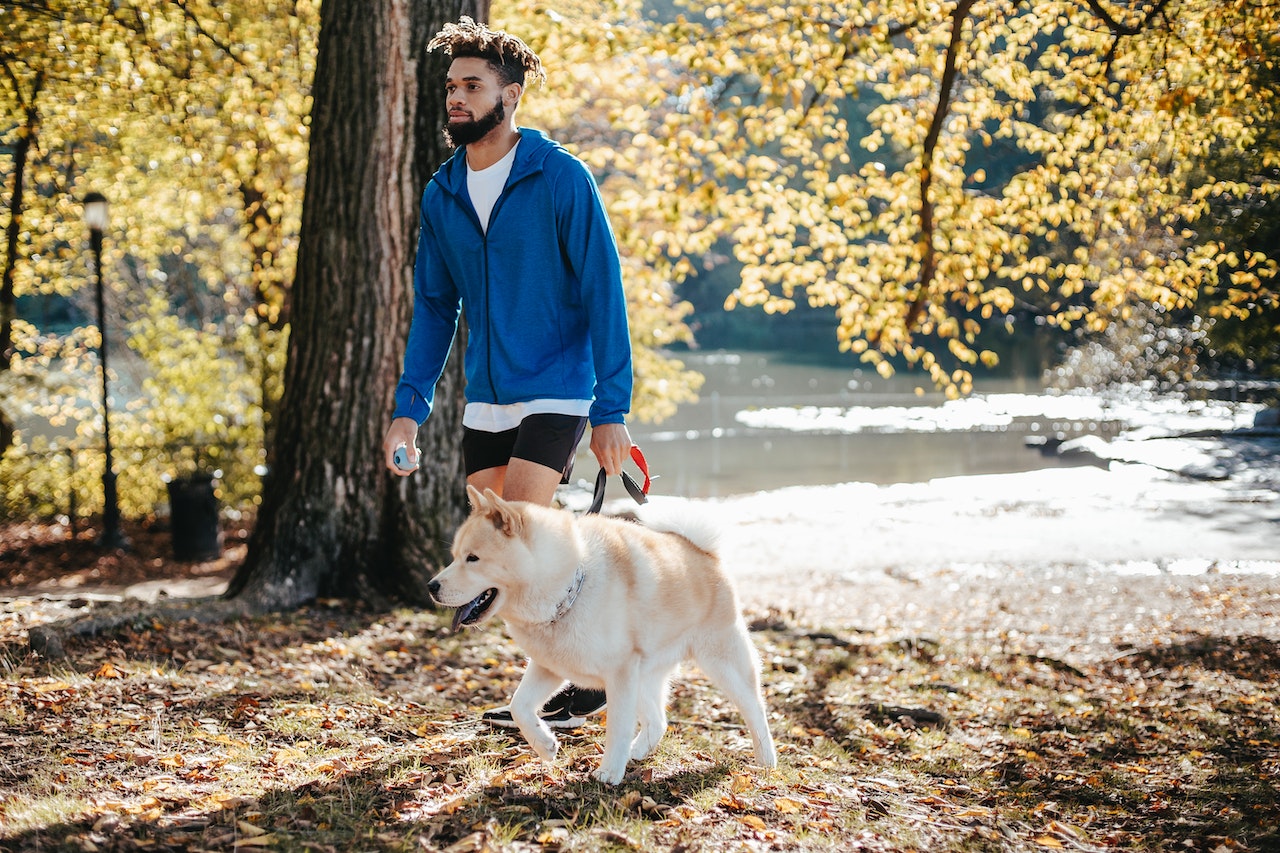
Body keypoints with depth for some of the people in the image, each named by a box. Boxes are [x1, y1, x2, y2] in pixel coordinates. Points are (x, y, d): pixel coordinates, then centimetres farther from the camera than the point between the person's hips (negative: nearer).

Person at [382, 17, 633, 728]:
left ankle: (584, 679, 2)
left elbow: (603, 294, -10)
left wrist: (612, 409, -15)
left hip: (556, 394, -6)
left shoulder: (560, 179, -9)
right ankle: (570, 681, 22)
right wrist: (409, 407, 3)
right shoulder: (442, 194, 8)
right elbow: (434, 307, 12)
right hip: (484, 400, 6)